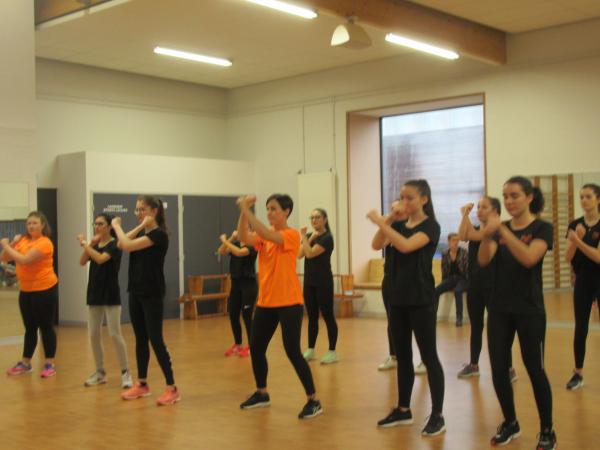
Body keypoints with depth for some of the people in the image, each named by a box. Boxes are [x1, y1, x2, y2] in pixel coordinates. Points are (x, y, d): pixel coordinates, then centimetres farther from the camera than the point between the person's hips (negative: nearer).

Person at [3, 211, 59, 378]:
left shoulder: (45, 243, -15)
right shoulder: (23, 240, 6)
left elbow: (24, 260, -25)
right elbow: (4, 258, 5)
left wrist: (6, 246, -15)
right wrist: (11, 244, -9)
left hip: (45, 289, -7)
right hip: (26, 290, 7)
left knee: (46, 327, 0)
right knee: (30, 328, 15)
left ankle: (50, 364, 8)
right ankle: (25, 362, 24)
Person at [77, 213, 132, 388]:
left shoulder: (114, 245, -10)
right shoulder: (95, 245, 11)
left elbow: (101, 259, -26)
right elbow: (82, 262, -3)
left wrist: (85, 244, -18)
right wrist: (90, 244, -13)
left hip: (111, 295, -7)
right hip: (94, 294, 7)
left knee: (115, 334, -7)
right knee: (94, 335, 7)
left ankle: (125, 372, 2)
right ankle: (100, 372, 18)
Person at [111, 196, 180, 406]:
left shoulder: (159, 234, -14)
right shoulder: (141, 233, 13)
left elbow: (128, 245, -22)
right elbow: (121, 244, -5)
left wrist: (117, 226, -5)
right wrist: (140, 226, -9)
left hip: (152, 294, -8)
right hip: (136, 292, 8)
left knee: (156, 340, -8)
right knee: (140, 339, 13)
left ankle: (172, 388, -2)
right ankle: (142, 384, 23)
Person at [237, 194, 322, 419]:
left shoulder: (292, 235, -10)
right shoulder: (264, 235, 10)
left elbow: (268, 235, -27)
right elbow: (244, 237, -9)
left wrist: (246, 210, -27)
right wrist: (243, 211, -21)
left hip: (289, 302, -7)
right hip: (265, 301, 7)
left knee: (292, 351, -10)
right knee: (255, 348, 13)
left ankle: (314, 400, 1)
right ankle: (262, 393, 32)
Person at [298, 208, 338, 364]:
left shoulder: (327, 238, -10)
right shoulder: (309, 236, 11)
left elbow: (310, 253, -21)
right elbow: (299, 255, -3)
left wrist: (304, 237, -12)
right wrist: (310, 238, -8)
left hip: (323, 282, -7)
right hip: (309, 281, 7)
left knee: (328, 316, -4)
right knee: (312, 317, 12)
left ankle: (332, 352, 0)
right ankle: (310, 350, 18)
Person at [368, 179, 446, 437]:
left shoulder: (430, 226, -9)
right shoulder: (400, 225, 12)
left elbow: (406, 246, -25)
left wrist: (381, 222, -23)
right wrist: (387, 221, -13)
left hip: (420, 299, -7)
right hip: (397, 298, 7)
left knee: (428, 356, -3)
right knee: (402, 356, 13)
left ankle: (437, 415, 4)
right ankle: (403, 410, 23)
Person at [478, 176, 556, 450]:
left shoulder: (542, 228, -6)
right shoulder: (500, 228, 7)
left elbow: (529, 258, -24)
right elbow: (483, 261, -9)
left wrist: (503, 230, -32)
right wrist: (486, 236, -29)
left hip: (529, 310, -4)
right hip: (499, 309, 5)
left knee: (535, 370, 1)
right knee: (498, 370, 5)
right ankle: (510, 423, 25)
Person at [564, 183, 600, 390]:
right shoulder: (575, 225, 4)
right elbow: (568, 257, -3)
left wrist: (578, 240, -26)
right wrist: (576, 237, -18)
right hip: (582, 280, 4)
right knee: (580, 328, 7)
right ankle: (578, 374, 15)